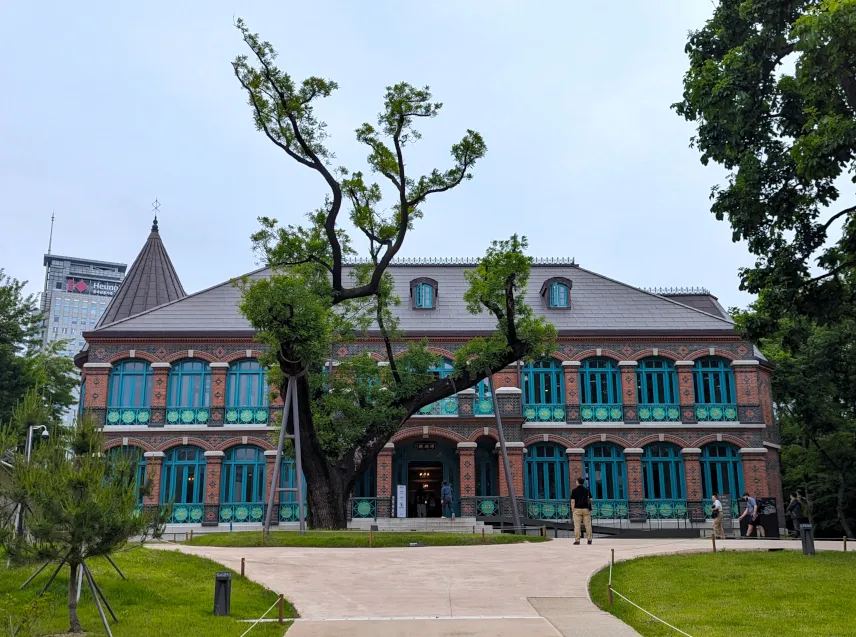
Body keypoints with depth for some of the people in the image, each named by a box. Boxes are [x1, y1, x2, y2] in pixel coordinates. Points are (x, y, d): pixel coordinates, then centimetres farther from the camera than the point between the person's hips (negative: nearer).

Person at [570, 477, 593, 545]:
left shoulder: (574, 490, -3)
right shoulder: (587, 490, 7)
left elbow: (572, 501, -7)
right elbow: (590, 499, 6)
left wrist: (572, 509, -1)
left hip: (577, 509, -2)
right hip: (586, 509, 3)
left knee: (577, 525, -1)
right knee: (588, 525, 6)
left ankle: (577, 540, -3)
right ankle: (589, 540, 6)